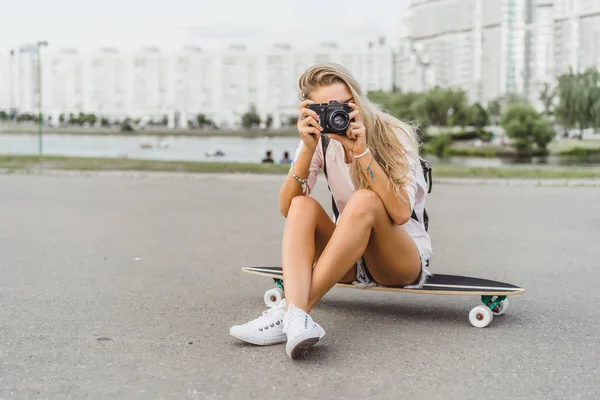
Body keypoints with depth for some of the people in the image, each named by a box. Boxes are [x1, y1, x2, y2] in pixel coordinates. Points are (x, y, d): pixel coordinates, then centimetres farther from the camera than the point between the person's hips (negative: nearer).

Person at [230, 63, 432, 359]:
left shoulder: (394, 135, -14)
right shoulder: (320, 141, -3)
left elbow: (401, 213, -28)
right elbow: (287, 208, -15)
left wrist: (361, 150, -32)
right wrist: (307, 150, -26)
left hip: (404, 260, -3)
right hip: (351, 260, 4)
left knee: (364, 200, -32)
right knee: (303, 206, -23)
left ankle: (293, 310, -38)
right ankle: (297, 321, -44)